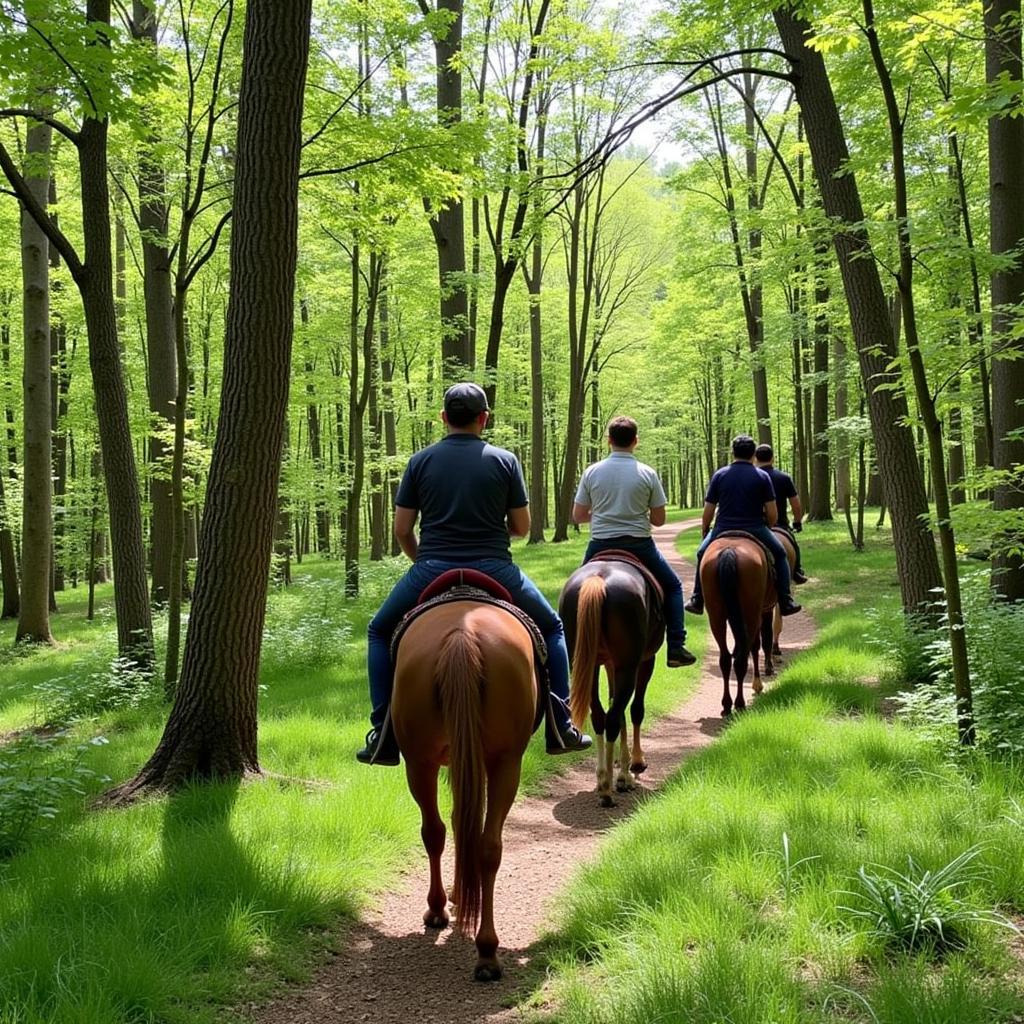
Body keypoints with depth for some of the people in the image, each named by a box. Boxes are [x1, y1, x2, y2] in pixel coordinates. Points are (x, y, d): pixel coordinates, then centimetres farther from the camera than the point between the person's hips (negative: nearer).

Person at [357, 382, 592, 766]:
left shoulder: (421, 461, 4)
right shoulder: (504, 461, 3)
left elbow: (402, 529, 4)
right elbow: (522, 527, 6)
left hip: (431, 571, 0)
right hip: (494, 570, 0)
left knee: (380, 633, 23)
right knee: (552, 628, 24)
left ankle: (384, 738, 13)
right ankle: (562, 727, 16)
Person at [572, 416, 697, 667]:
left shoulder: (591, 472, -3)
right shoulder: (647, 474, -5)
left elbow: (577, 516, 2)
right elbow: (659, 519, -1)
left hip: (601, 547, 1)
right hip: (639, 546, -1)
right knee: (672, 587, 20)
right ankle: (676, 648, 12)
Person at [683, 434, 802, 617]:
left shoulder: (719, 475, 2)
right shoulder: (762, 476, -1)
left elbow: (708, 512, 3)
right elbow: (772, 514, -2)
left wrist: (704, 531, 20)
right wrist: (769, 527, 19)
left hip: (723, 531, 1)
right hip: (755, 530, -1)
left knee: (702, 554, 27)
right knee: (780, 554, 22)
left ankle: (697, 600, 22)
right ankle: (785, 602, 15)